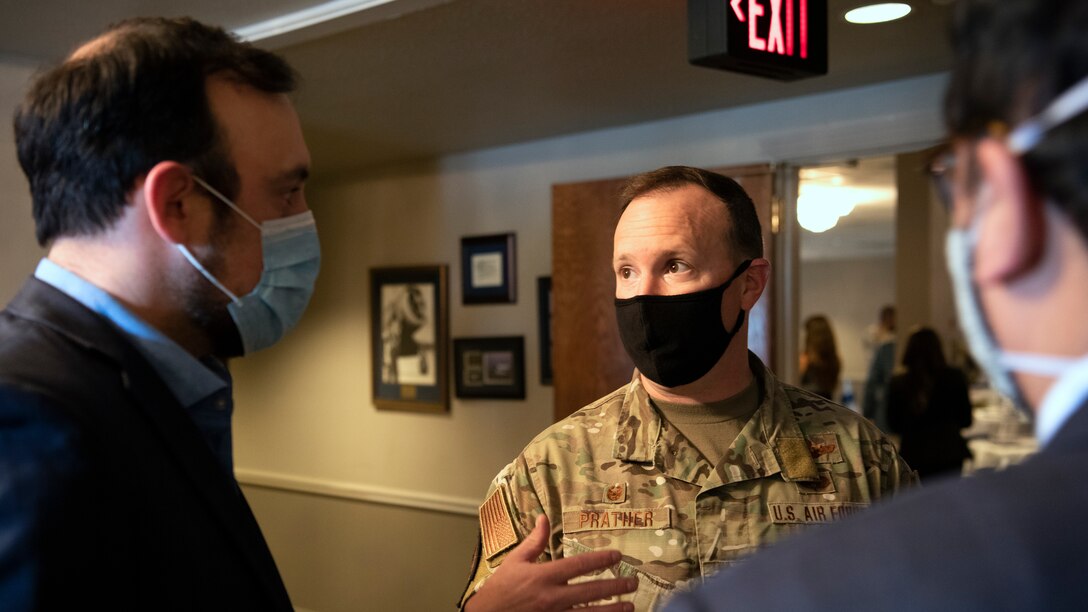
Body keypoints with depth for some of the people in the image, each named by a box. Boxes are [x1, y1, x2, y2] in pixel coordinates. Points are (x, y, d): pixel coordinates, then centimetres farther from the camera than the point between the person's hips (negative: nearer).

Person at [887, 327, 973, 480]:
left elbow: (894, 425, 4)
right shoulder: (955, 378, -7)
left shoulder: (897, 383, -7)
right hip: (949, 455, 0)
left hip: (912, 457, 0)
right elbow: (965, 421, 4)